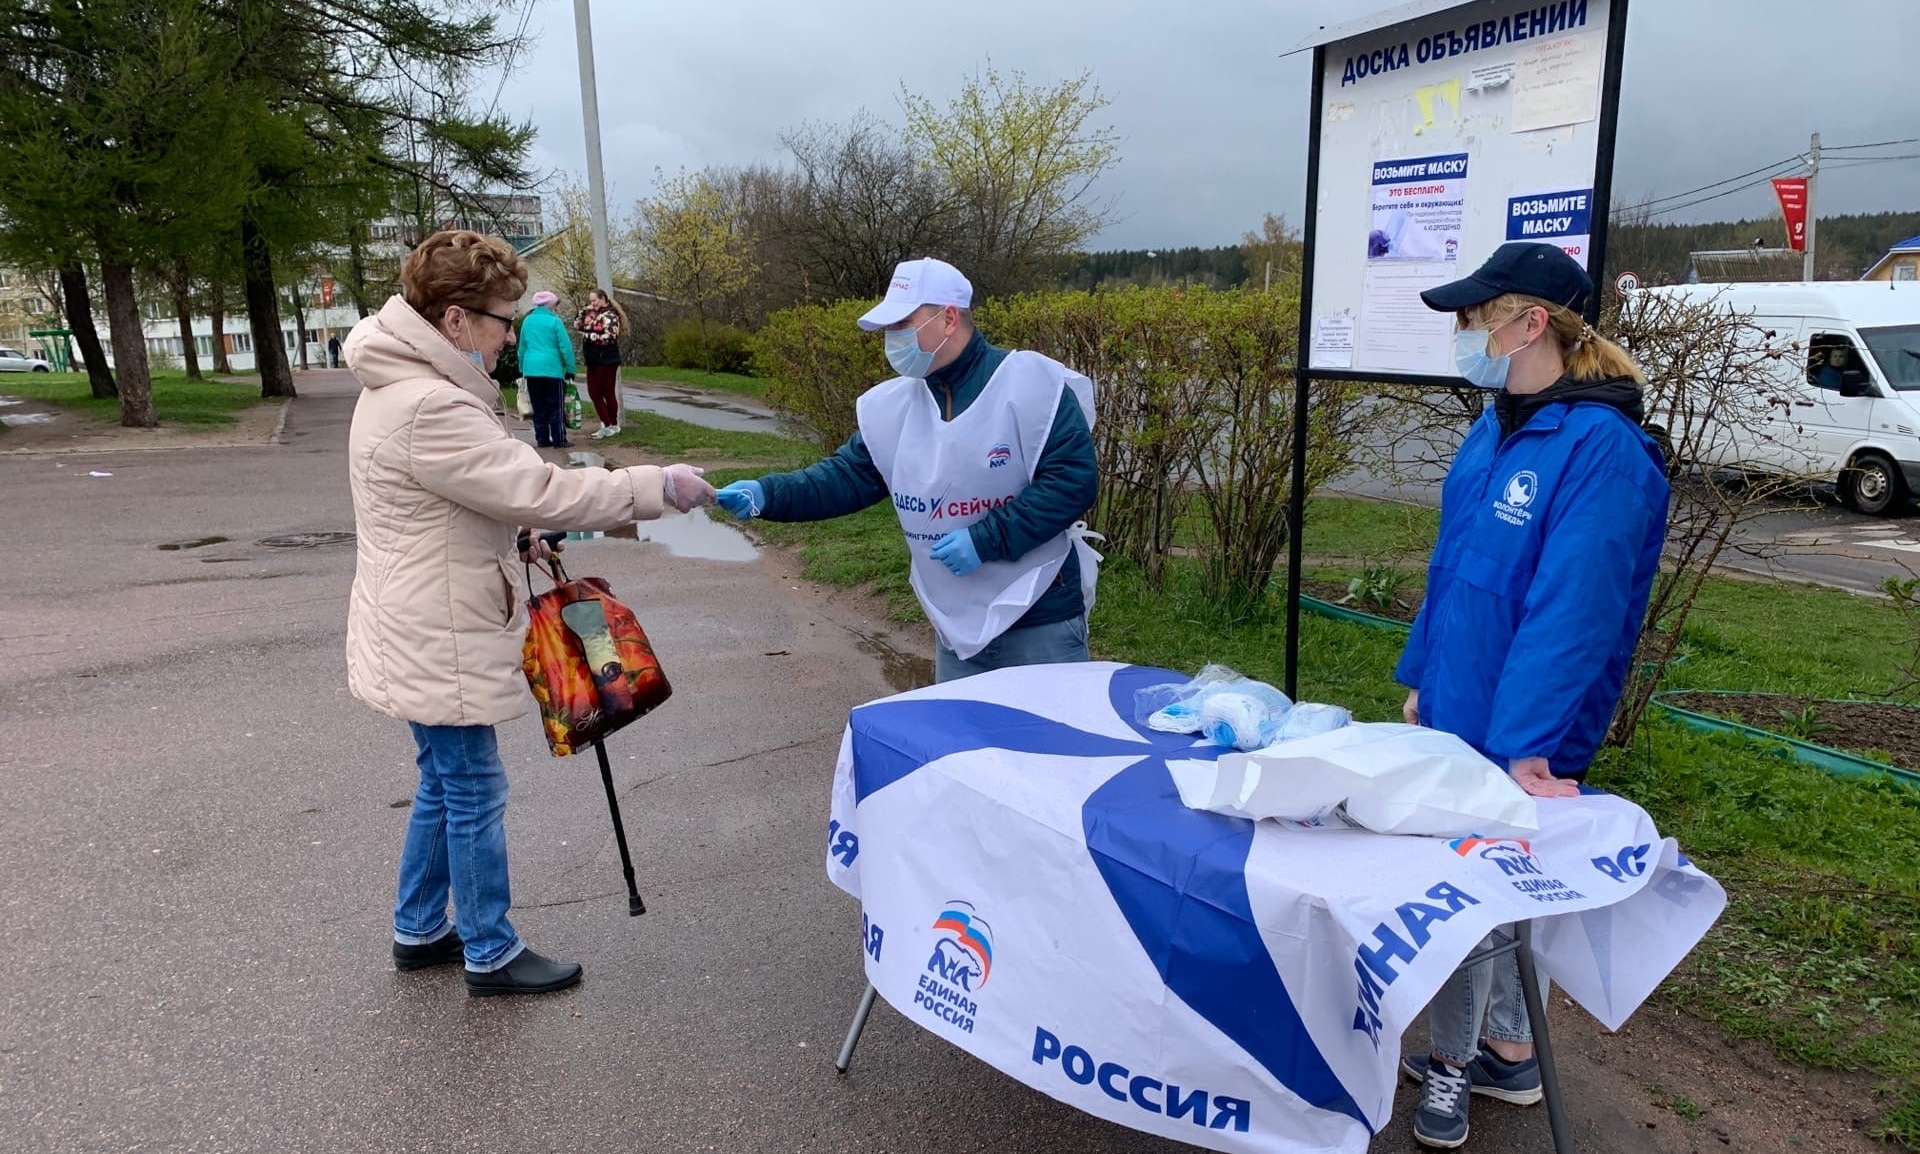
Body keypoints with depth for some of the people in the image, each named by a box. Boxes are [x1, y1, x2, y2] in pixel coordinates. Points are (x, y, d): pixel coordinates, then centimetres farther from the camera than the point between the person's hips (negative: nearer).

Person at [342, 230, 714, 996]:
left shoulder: (404, 388, 10)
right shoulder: (429, 408, -26)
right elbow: (539, 491, -27)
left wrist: (521, 538, 10)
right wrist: (658, 487, -21)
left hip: (425, 636, 10)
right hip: (439, 644, -10)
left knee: (443, 785, 21)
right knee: (475, 795, 3)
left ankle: (418, 931, 35)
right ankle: (491, 955, 18)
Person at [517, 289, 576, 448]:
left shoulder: (527, 321, 10)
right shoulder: (554, 321, -6)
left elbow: (522, 347, 16)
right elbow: (565, 347, -9)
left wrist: (522, 368, 25)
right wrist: (570, 369, -2)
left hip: (531, 369, 5)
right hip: (552, 368, -5)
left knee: (539, 407, 11)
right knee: (556, 406, 0)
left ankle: (542, 439, 13)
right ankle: (559, 440, -1)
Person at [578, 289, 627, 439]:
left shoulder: (610, 316, -10)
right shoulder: (593, 314, 15)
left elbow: (608, 337, -21)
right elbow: (580, 327, 21)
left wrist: (589, 335, -17)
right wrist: (583, 313, 7)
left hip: (606, 361, -8)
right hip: (592, 361, 8)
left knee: (608, 392, 1)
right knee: (593, 392, 6)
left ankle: (614, 425, 12)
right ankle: (606, 425, 13)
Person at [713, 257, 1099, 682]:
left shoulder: (1031, 384, -16)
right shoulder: (890, 405, 2)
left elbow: (1073, 480, -19)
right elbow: (846, 477, 2)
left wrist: (986, 539, -23)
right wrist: (766, 495, -14)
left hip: (1042, 619, -6)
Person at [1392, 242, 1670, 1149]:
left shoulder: (1602, 450, -21)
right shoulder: (1496, 428, 6)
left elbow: (1571, 614, -25)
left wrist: (1523, 746, -26)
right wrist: (1422, 676, 16)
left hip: (1517, 735, -8)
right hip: (1454, 715, 8)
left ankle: (1451, 1062, 29)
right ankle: (1510, 1056, 37)